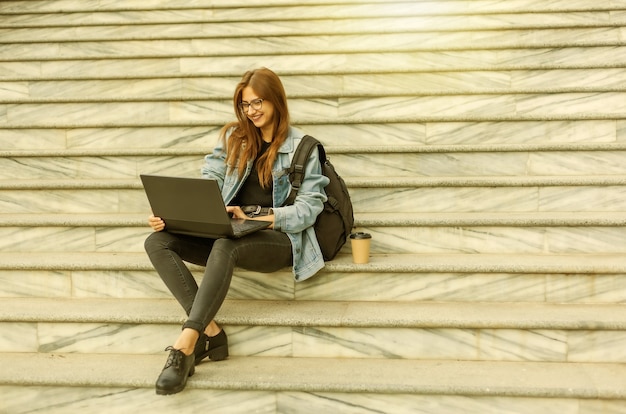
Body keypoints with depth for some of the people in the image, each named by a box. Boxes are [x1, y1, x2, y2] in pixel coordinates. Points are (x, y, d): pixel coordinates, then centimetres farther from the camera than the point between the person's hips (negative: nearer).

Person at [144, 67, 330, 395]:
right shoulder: (234, 137, 13)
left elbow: (309, 206, -6)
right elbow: (207, 183, 5)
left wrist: (257, 217, -19)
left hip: (278, 238, -5)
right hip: (228, 233, 5)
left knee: (225, 246, -38)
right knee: (157, 242, -17)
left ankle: (186, 343, -37)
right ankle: (210, 331, -27)